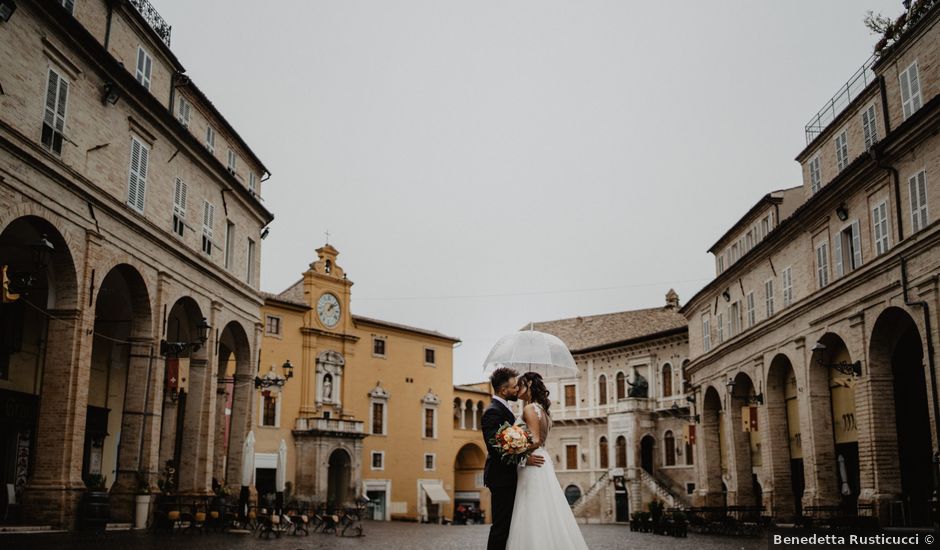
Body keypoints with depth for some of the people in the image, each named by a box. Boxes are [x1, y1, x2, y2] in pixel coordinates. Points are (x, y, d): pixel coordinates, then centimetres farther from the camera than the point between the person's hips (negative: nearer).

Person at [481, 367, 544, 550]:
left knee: (506, 525, 13)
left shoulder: (503, 408, 16)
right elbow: (495, 447, -26)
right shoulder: (493, 411, -17)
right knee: (501, 525, -6)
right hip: (501, 479, -10)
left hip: (508, 477, 10)